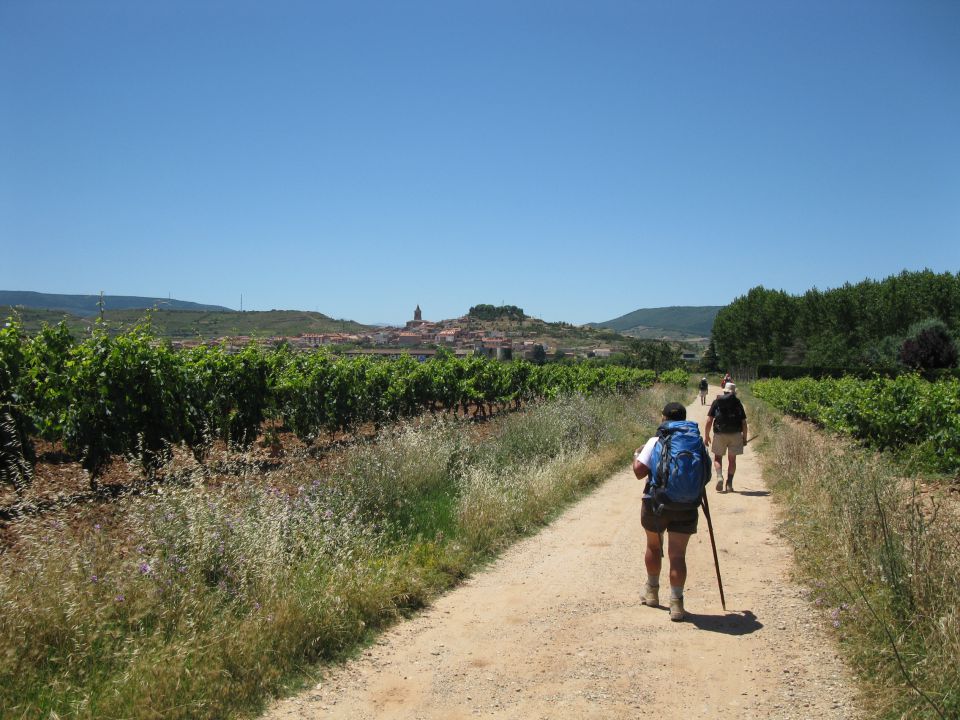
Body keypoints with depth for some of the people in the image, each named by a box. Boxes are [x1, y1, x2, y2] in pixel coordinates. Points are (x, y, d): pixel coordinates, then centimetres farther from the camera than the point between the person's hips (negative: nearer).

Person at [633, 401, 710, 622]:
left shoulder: (655, 442, -5)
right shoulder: (697, 442, 3)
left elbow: (639, 471, -10)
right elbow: (706, 474, 8)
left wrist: (636, 455, 9)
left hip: (656, 504, -1)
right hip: (686, 506, 1)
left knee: (653, 547, 19)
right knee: (678, 554, 4)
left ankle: (652, 592, 35)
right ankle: (676, 603, -1)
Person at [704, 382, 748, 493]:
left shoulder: (717, 402, 4)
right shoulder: (738, 403, 7)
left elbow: (709, 420, -2)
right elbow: (744, 422, 5)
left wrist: (706, 435, 4)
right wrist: (744, 437, 13)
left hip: (720, 434, -1)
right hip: (735, 434, 1)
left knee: (717, 457, 9)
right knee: (732, 459, 10)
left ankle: (719, 476, -16)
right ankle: (729, 484, 9)